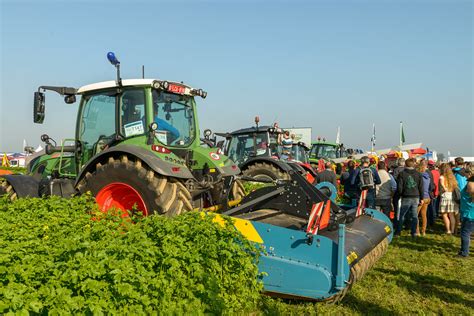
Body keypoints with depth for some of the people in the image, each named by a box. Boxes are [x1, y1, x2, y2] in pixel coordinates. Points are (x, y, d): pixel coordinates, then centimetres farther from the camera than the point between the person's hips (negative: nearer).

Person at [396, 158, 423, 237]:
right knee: (414, 216, 8)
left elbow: (399, 187, -7)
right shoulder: (418, 174, 3)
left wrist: (400, 194, 9)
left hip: (406, 198, -2)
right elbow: (421, 187, 5)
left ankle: (398, 232, 11)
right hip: (416, 197, 3)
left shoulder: (402, 174, -6)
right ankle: (414, 232, 10)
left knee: (402, 215, 7)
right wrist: (421, 198, 11)